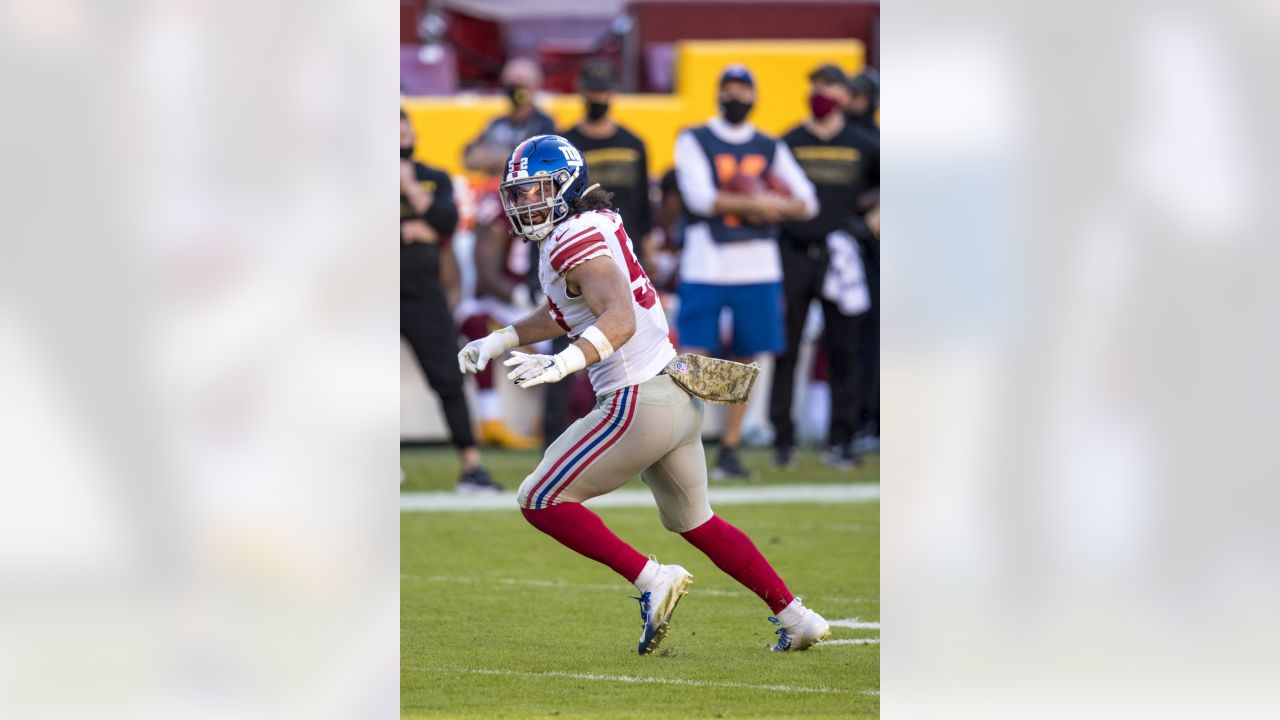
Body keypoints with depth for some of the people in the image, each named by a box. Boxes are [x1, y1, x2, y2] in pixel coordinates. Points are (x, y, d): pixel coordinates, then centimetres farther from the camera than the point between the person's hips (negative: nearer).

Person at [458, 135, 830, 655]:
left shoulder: (574, 240, -16)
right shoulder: (596, 223, 13)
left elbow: (620, 320, -32)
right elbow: (566, 314, 29)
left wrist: (559, 365, -43)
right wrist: (499, 341, 27)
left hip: (640, 406, -10)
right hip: (680, 397, 10)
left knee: (542, 502, -1)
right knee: (695, 522, 24)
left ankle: (651, 579, -8)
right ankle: (797, 619, 26)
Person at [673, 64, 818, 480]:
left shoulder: (771, 149, 14)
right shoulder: (694, 141, 2)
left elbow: (806, 203, 10)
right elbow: (700, 196, -12)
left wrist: (776, 208, -10)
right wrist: (757, 204, -11)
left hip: (758, 269, 4)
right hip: (705, 268, -4)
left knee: (746, 359, 4)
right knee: (694, 356, -10)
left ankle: (729, 450, 12)